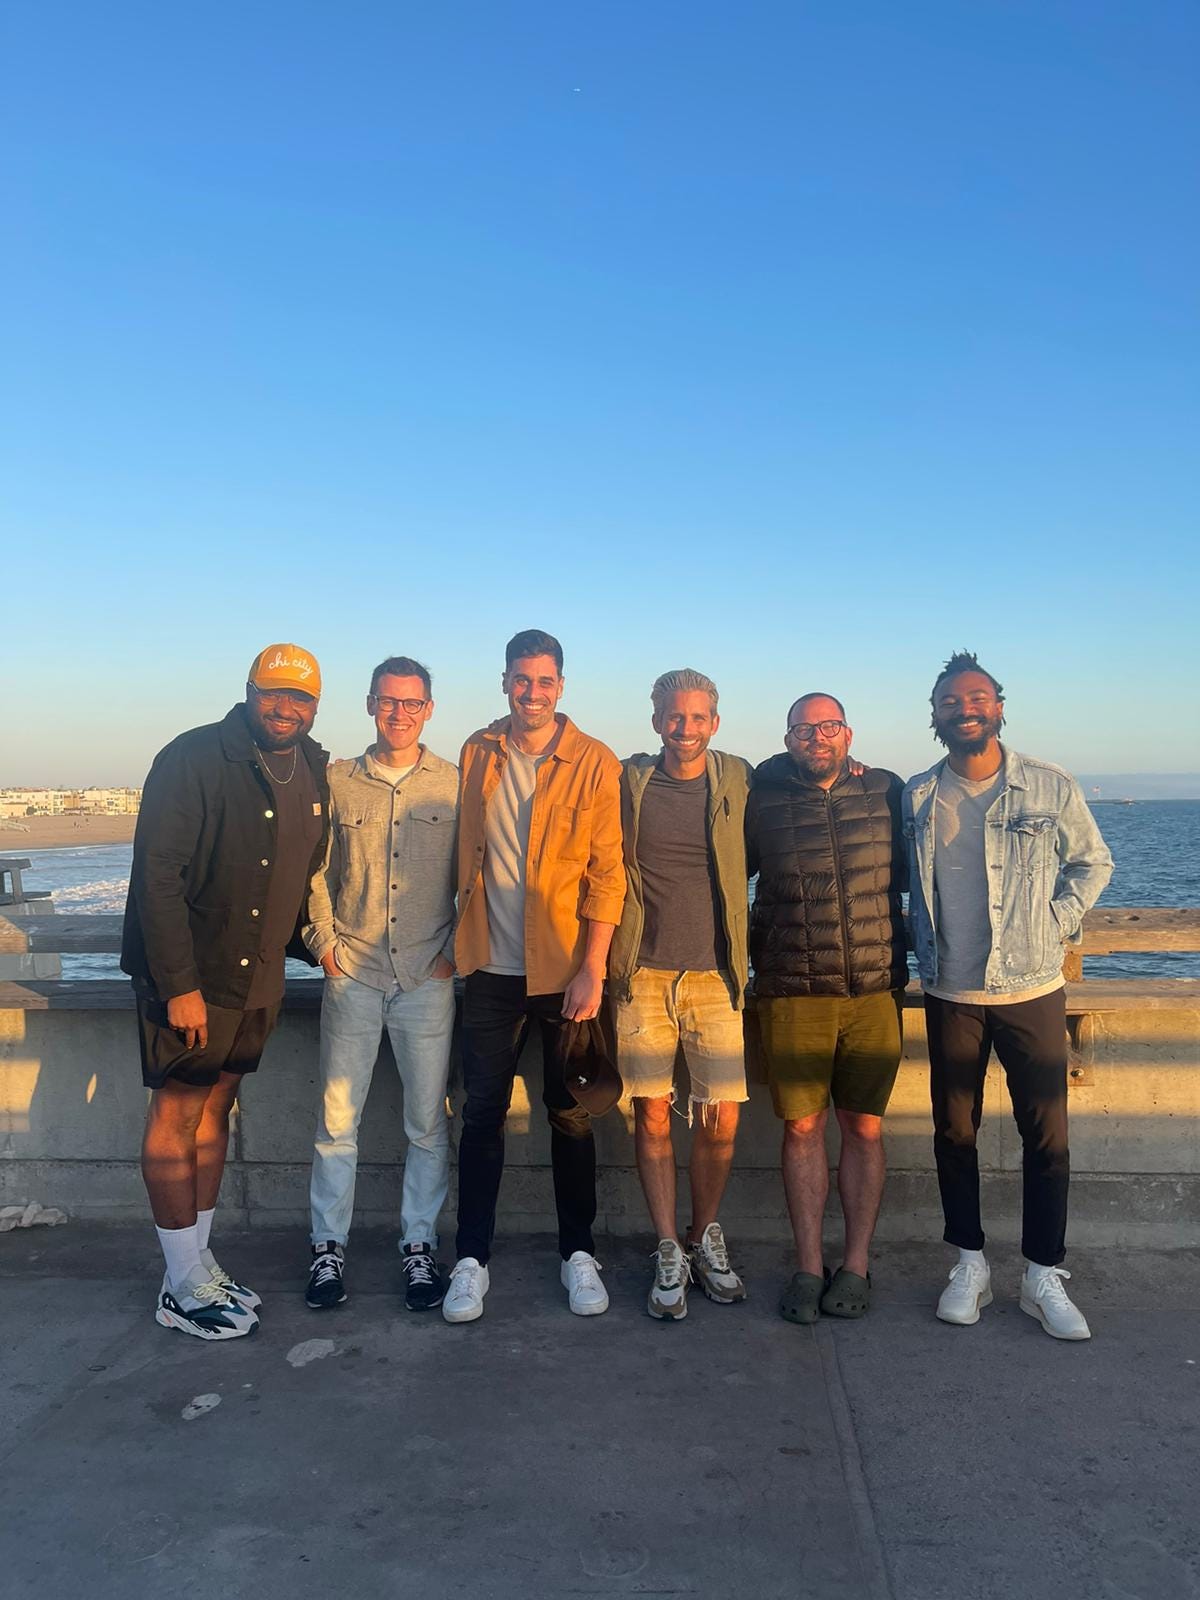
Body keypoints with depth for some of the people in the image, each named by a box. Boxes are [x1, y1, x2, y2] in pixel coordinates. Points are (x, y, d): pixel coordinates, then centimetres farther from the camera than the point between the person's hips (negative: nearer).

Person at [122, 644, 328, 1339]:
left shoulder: (315, 773, 4)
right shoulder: (194, 759, -15)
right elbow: (157, 876, -18)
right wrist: (179, 983, -20)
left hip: (260, 975, 6)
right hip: (187, 973, -6)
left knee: (218, 1104, 14)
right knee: (178, 1111, 1)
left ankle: (200, 1260, 26)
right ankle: (183, 1286, 12)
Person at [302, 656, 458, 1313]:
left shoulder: (454, 785, 2)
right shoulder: (338, 782, 5)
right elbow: (313, 871, 11)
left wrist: (455, 950, 0)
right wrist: (325, 945, 3)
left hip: (428, 979, 0)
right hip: (352, 975, 1)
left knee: (428, 1122, 6)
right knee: (336, 1118, 5)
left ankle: (419, 1244, 22)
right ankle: (328, 1246, 21)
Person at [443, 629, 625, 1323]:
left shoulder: (596, 763, -5)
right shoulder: (477, 754, 5)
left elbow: (607, 873, -8)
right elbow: (465, 853, 13)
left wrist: (592, 970, -13)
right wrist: (461, 939, 9)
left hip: (567, 970, -2)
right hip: (492, 966, 2)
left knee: (571, 1112, 9)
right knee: (483, 1111, 6)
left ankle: (580, 1253, 24)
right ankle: (472, 1259, 18)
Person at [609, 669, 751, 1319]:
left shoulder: (737, 780, 4)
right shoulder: (628, 782, 3)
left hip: (715, 974, 0)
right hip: (642, 974, 0)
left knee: (721, 1120, 2)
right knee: (652, 1116, 3)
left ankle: (705, 1236, 25)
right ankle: (669, 1251, 19)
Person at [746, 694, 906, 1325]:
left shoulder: (888, 792, 5)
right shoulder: (763, 800, 2)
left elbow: (913, 875, 17)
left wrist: (902, 952, 13)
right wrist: (754, 950, 7)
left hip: (875, 989, 1)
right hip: (792, 994, -1)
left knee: (864, 1127, 6)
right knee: (802, 1126, 4)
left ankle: (856, 1266, 19)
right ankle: (809, 1267, 17)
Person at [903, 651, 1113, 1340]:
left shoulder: (1052, 788, -2)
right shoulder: (917, 797, 2)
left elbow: (1094, 863, 10)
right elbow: (898, 881, 14)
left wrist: (1058, 921, -2)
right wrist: (924, 949, 5)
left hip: (1032, 988, -1)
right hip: (950, 993, 1)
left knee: (1047, 1134, 2)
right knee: (955, 1130, 7)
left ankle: (1044, 1276, 17)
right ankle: (971, 1265, 23)